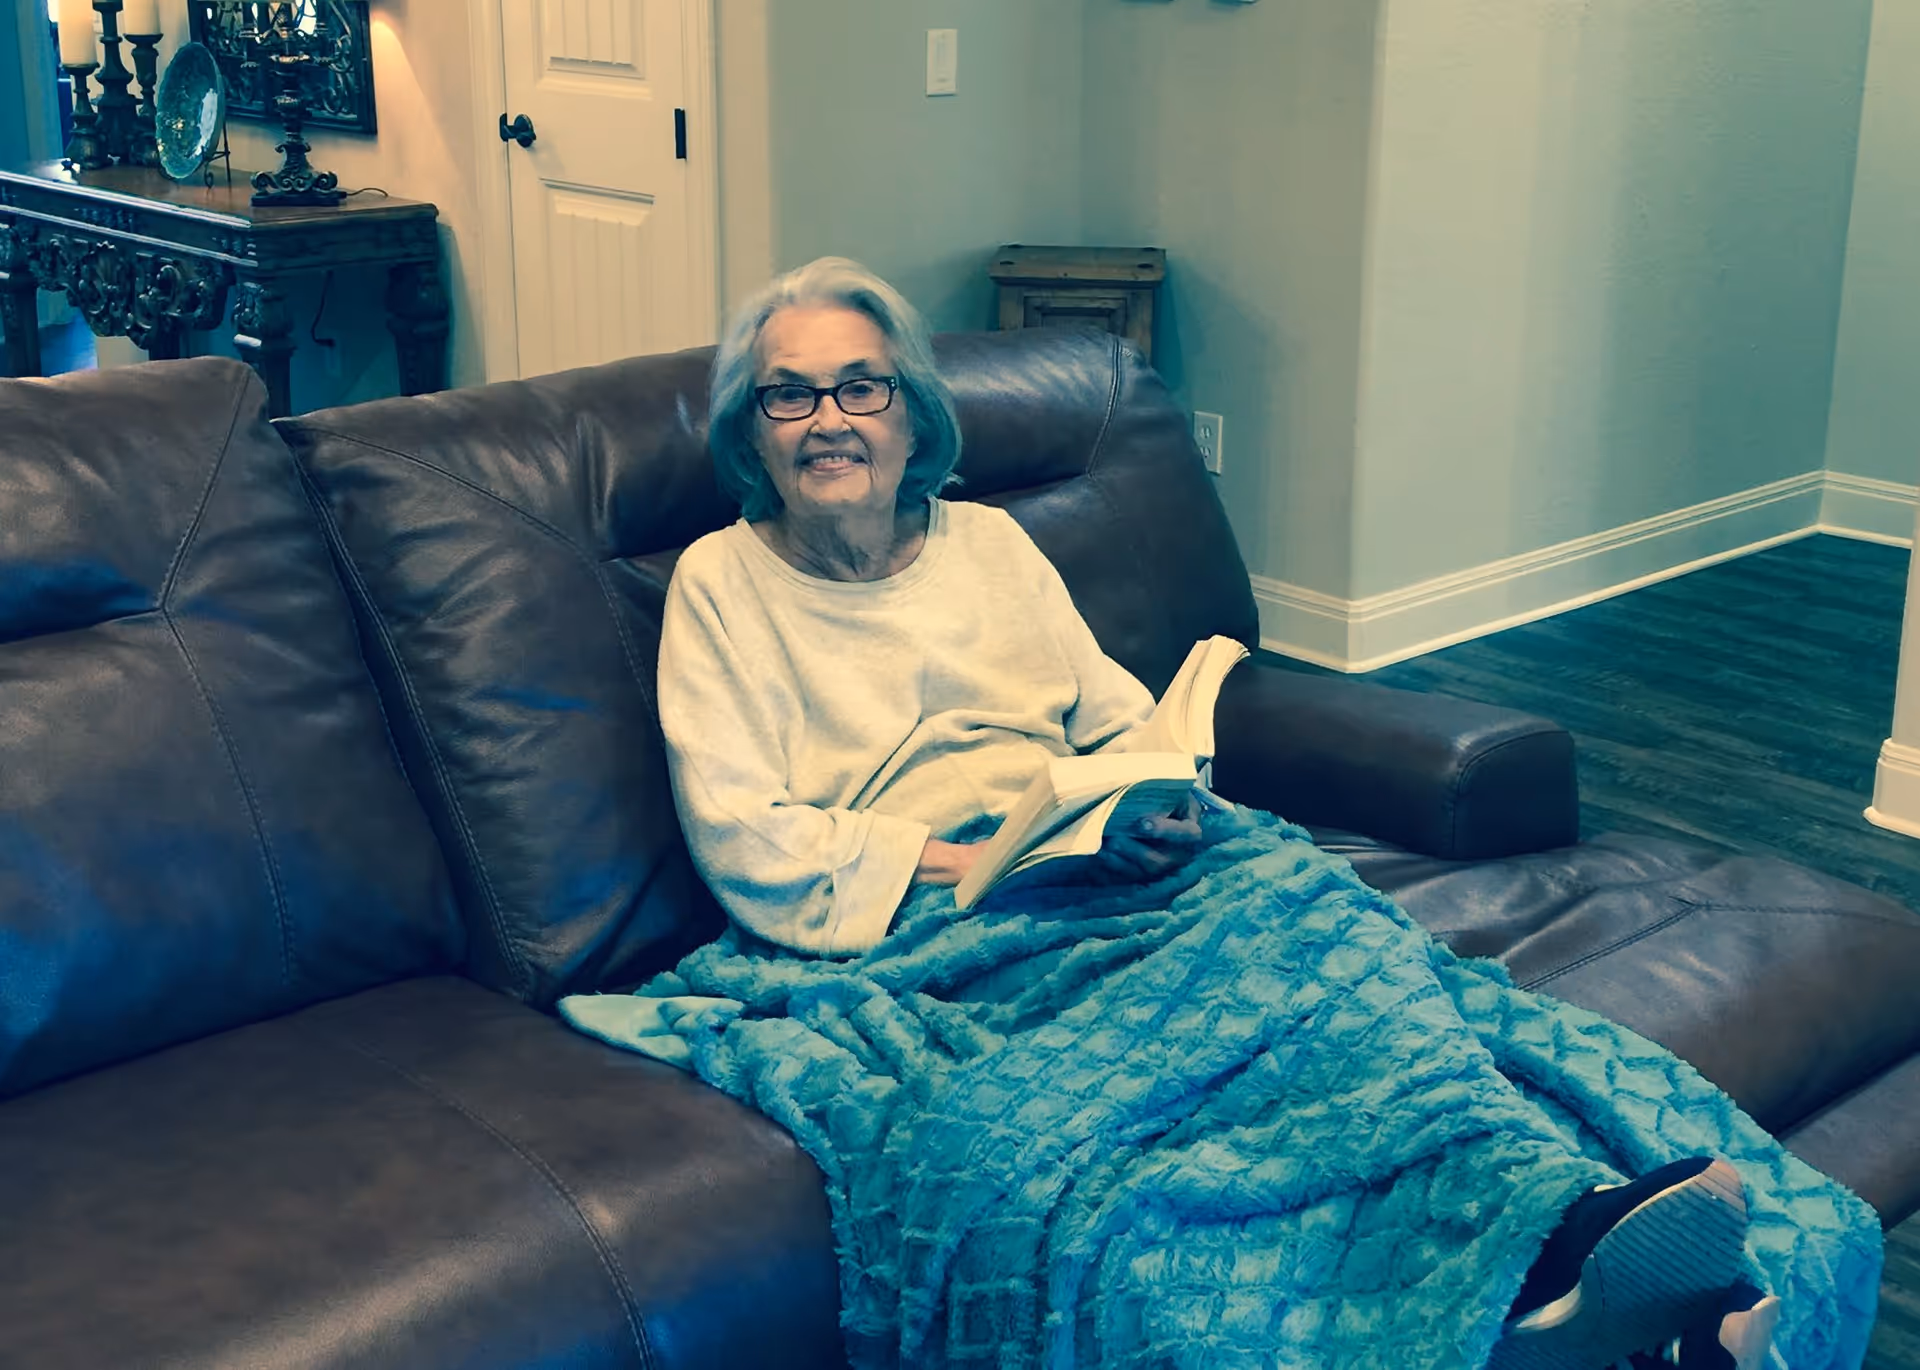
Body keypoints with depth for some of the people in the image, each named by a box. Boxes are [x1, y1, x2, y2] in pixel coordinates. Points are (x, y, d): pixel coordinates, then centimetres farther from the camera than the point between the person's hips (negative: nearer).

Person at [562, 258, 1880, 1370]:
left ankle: (1565, 1224, -55)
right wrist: (963, 862, -11)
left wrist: (1160, 803, -6)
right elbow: (746, 841, -1)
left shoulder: (989, 542, 23)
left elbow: (1121, 713, 18)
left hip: (1086, 871, 4)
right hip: (896, 937, -4)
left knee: (1284, 883, -33)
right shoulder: (722, 585, 11)